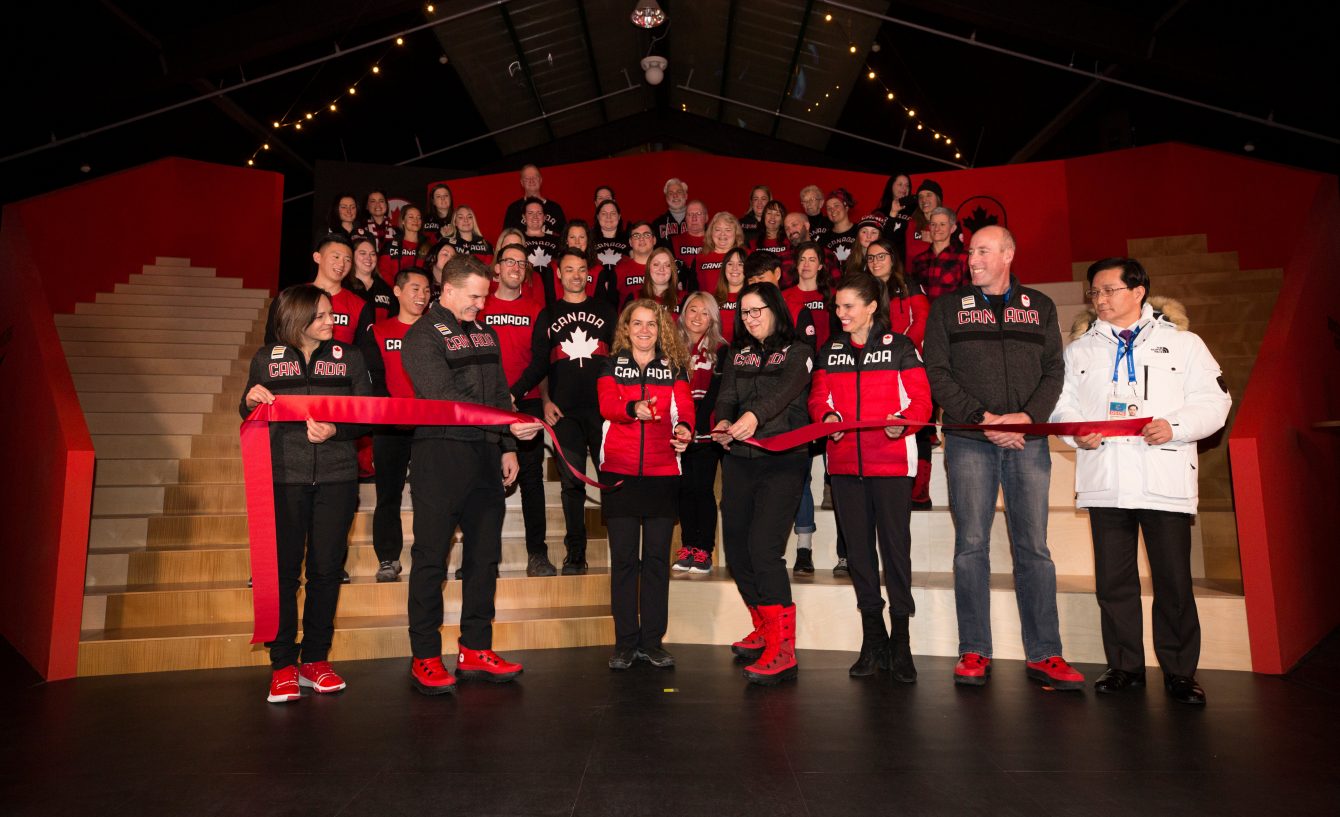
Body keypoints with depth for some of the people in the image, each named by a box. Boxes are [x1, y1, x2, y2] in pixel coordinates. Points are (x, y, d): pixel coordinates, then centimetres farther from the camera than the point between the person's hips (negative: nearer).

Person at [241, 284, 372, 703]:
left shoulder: (349, 357, 8)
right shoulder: (267, 358, 8)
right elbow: (249, 416, 12)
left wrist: (335, 430, -15)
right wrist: (251, 400, -10)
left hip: (336, 476, 1)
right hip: (283, 476, -1)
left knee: (326, 568, 5)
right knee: (283, 567, -1)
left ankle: (315, 659, 17)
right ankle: (283, 665, 11)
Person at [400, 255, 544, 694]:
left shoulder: (485, 334, 16)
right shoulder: (423, 336, -6)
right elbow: (447, 400, -17)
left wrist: (507, 448, 9)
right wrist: (508, 425, -22)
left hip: (485, 456, 7)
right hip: (440, 456, -7)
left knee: (484, 554, 10)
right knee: (431, 556, 1)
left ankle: (475, 650, 20)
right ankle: (425, 657, 11)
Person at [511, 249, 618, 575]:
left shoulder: (605, 311, 13)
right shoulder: (548, 315, 15)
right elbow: (538, 363, 10)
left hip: (603, 408, -1)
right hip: (564, 412, 1)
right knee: (572, 483, 1)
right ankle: (575, 554, 9)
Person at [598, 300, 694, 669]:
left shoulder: (675, 368, 11)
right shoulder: (611, 365, 9)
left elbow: (684, 406, -4)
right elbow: (607, 404, -10)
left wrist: (684, 429, -27)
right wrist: (633, 408, -32)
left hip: (663, 473, 1)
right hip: (619, 471, -1)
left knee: (657, 556, 4)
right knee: (623, 557, 1)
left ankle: (652, 641, 14)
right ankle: (625, 642, 11)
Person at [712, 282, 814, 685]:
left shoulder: (798, 353, 1)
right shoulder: (737, 355, 16)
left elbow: (784, 392, -19)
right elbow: (726, 396, 2)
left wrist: (754, 415, -39)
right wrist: (724, 422, -22)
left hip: (782, 460, -6)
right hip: (739, 460, 6)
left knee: (763, 547, -17)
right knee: (735, 547, 8)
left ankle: (781, 650, -11)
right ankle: (765, 631, 27)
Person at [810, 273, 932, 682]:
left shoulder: (899, 347, 1)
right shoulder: (829, 351, 12)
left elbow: (921, 399, -3)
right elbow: (818, 397, 12)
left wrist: (903, 421, -22)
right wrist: (827, 416, -9)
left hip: (891, 459, -4)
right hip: (844, 461, 4)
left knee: (895, 545, -2)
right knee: (858, 546, 9)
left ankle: (900, 642, 10)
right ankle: (873, 640, 21)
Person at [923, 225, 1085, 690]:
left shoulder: (1039, 307, 15)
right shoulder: (948, 308, 10)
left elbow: (1054, 370, 8)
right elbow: (937, 372, 0)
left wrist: (1027, 415, -11)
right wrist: (981, 417, -11)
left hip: (1027, 440, 1)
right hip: (969, 440, -1)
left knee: (1033, 547, 1)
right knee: (971, 544, -2)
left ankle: (1043, 654, 9)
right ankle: (974, 653, 6)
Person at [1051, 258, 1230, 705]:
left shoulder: (1182, 342, 9)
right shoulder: (1080, 348, 15)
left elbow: (1213, 401, 3)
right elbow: (1061, 403, 12)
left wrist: (1174, 426, -13)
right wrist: (1076, 431, -7)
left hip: (1165, 479, -2)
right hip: (1105, 481, 2)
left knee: (1173, 579, 1)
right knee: (1113, 579, 6)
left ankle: (1179, 671, 16)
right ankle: (1124, 665, 18)